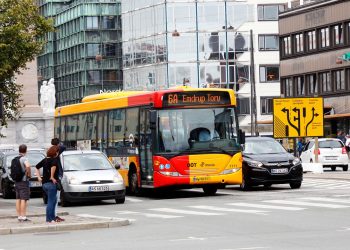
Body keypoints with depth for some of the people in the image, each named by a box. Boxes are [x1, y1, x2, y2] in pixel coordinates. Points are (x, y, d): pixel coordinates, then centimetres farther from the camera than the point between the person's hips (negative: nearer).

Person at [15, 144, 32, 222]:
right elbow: (27, 166, -31)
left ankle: (19, 216, 13)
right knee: (23, 199, -7)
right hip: (24, 181, -7)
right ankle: (23, 217, -9)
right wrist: (29, 174, -16)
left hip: (17, 181, 7)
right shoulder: (24, 159, -13)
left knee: (18, 199, 10)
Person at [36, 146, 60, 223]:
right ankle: (49, 219, 1)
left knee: (53, 200, 20)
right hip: (51, 183, -8)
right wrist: (52, 177, -24)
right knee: (51, 201, -1)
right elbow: (53, 166, -35)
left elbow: (37, 167, 21)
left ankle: (53, 218, 21)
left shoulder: (45, 160, 11)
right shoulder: (54, 160, -12)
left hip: (44, 183, 8)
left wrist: (39, 177, 17)